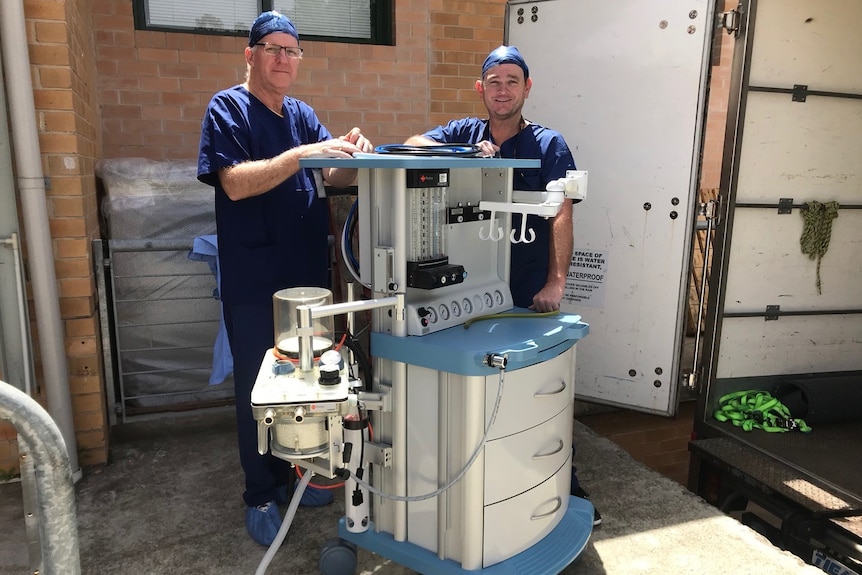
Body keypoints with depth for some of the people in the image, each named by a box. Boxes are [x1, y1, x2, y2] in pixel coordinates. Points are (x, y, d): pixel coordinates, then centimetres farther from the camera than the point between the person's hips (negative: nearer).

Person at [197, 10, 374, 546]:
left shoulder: (303, 114, 13)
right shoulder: (228, 108, -4)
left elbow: (337, 177, 6)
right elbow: (236, 183, -19)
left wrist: (352, 154, -16)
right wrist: (302, 154, -27)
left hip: (308, 274, 6)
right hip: (254, 281, -5)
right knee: (259, 389, 6)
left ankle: (294, 472, 35)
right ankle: (261, 495, 23)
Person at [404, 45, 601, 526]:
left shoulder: (549, 144, -1)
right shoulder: (464, 132, 8)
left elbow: (562, 216, -10)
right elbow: (414, 144, -7)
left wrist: (556, 282, -20)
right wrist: (465, 154, -22)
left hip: (530, 293, -2)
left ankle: (567, 484, 23)